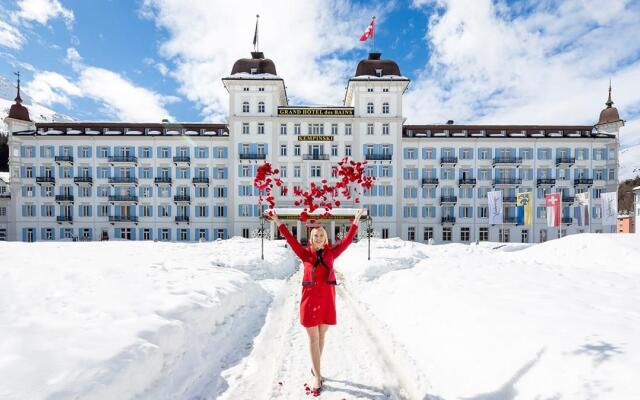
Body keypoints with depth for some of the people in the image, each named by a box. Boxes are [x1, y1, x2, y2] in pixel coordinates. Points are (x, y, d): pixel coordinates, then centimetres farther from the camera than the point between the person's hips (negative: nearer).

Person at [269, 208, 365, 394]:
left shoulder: (331, 253, 4)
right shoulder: (305, 254, 0)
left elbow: (346, 241, 2)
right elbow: (291, 240, -5)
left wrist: (355, 222, -2)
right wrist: (279, 223, -11)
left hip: (327, 298, 2)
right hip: (310, 297, -2)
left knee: (321, 336, 16)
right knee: (313, 338, 4)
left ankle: (315, 368, 37)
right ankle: (318, 377, 14)